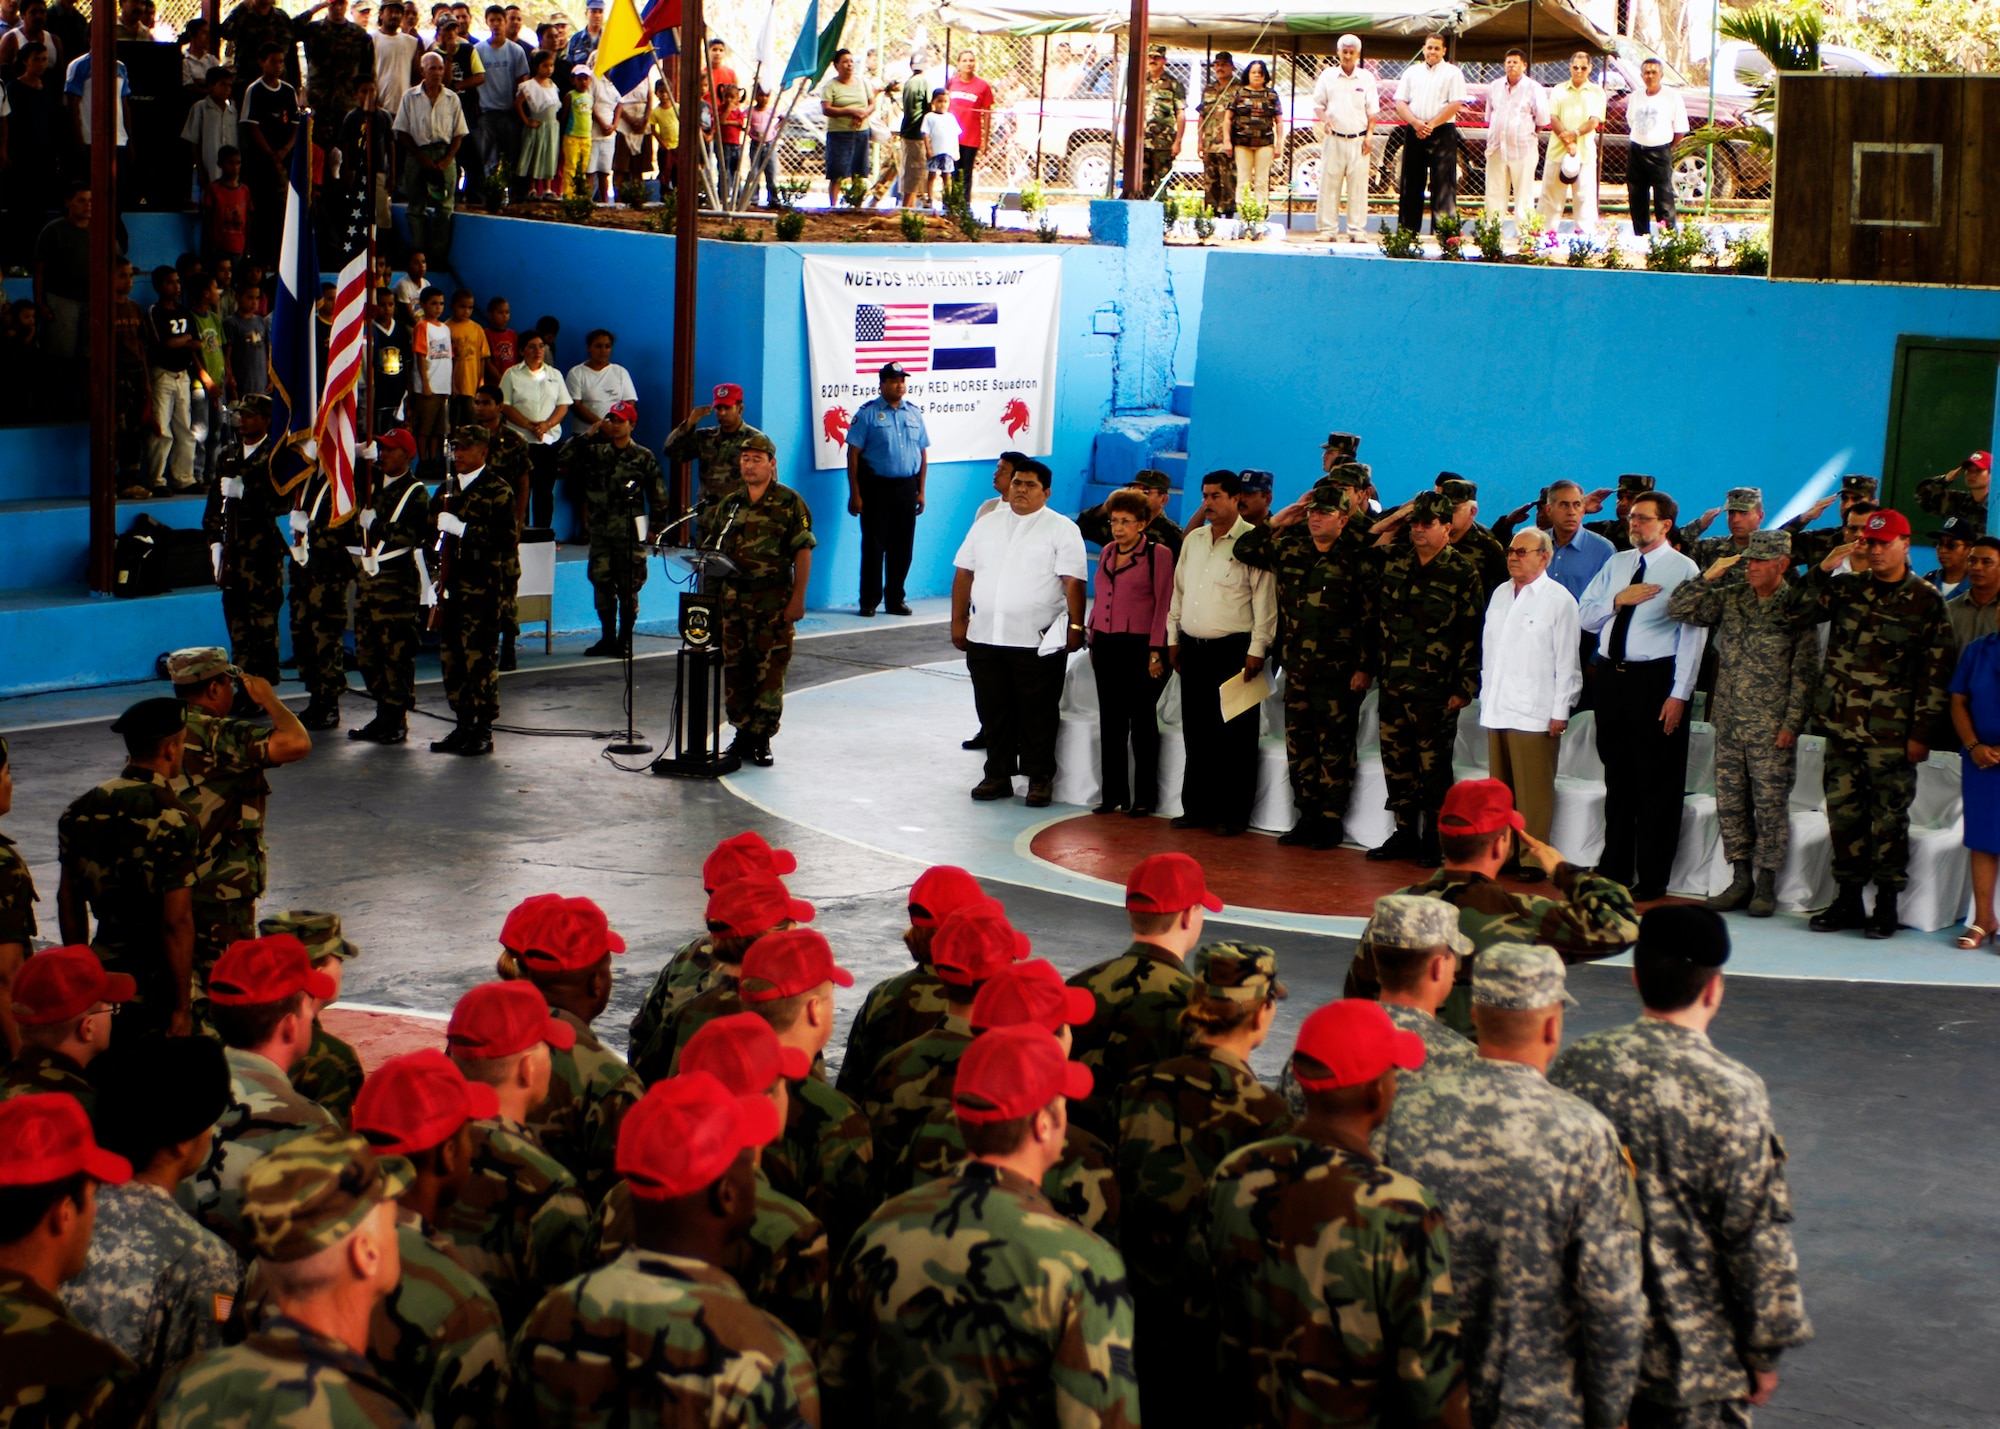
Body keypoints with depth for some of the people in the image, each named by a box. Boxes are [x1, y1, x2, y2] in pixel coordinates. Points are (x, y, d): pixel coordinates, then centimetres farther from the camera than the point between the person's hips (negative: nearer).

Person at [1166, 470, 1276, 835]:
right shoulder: (1193, 540, 14)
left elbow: (1264, 599, -10)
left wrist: (1257, 649, -14)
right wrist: (1173, 638, 15)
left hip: (1233, 650, -6)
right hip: (1194, 649, 7)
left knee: (1234, 736, -2)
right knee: (1196, 733, 10)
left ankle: (1233, 814, 2)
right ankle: (1196, 808, 17)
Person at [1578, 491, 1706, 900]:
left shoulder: (1683, 569, -6)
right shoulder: (1616, 564, 13)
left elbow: (1693, 635, -10)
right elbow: (1583, 616, 12)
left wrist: (1678, 694, -16)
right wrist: (1617, 600, -7)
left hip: (1655, 680, -6)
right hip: (1610, 677, 6)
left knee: (1657, 783, 1)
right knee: (1618, 778, 14)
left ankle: (1651, 880, 8)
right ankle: (1614, 871, 24)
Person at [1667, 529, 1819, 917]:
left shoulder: (1798, 605, -5)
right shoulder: (1730, 598, 8)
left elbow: (1804, 671, -8)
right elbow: (1678, 609, 6)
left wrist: (1792, 723, -13)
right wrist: (1709, 577, -5)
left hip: (1772, 727, -5)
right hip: (1729, 722, 5)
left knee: (1770, 804, -1)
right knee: (1730, 800, 7)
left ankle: (1766, 884, 7)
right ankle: (1741, 879, 16)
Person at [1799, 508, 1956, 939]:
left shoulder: (1925, 602, -2)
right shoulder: (1847, 588, 10)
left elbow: (1935, 673, -3)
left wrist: (1921, 732, -8)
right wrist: (1824, 569, -9)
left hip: (1891, 732, -4)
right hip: (1842, 726, 4)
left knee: (1889, 818, 0)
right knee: (1843, 812, 8)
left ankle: (1886, 904, 9)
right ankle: (1848, 899, 17)